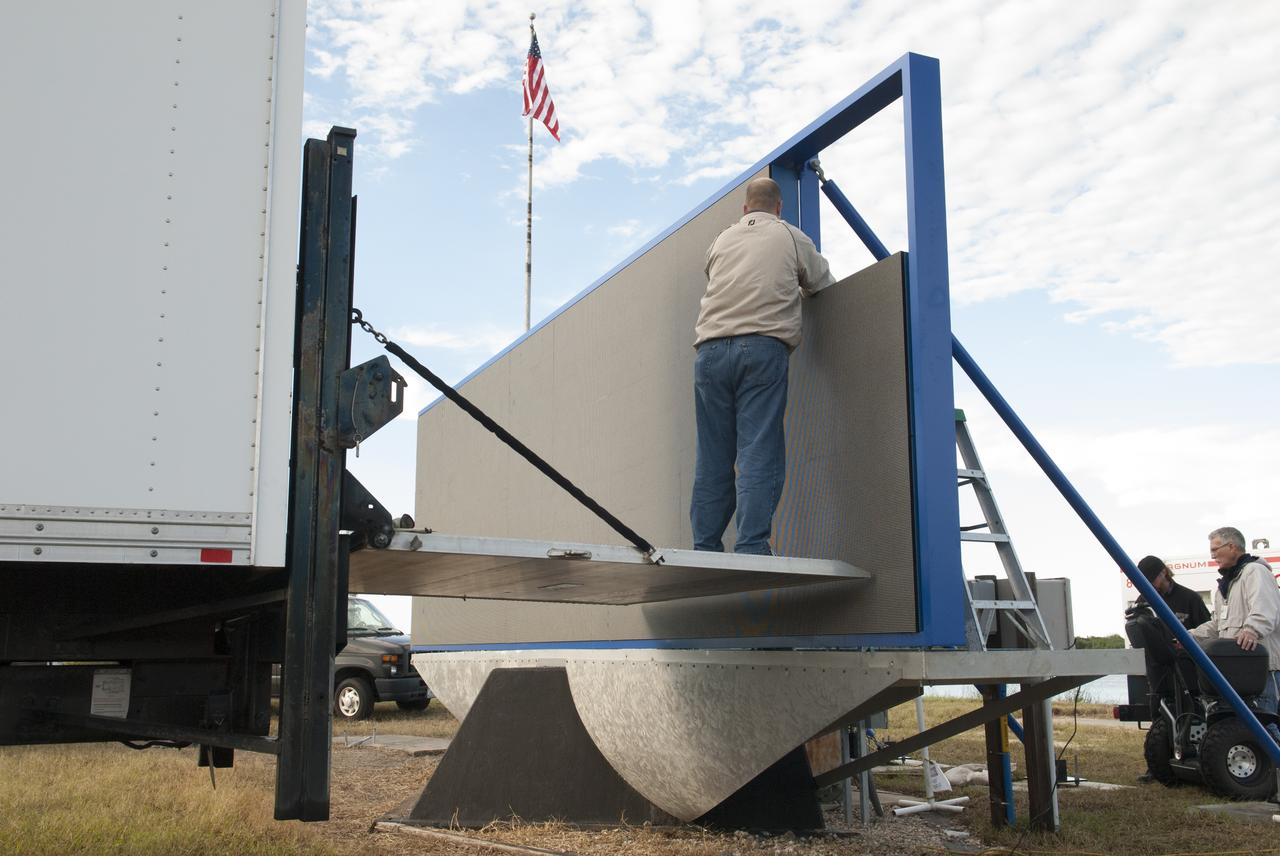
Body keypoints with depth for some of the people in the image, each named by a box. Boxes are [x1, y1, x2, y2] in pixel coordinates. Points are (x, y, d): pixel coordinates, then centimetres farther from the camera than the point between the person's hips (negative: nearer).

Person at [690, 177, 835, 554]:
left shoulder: (721, 240, 25)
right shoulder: (791, 237, 16)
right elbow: (824, 285, 27)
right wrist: (792, 291, 48)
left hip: (710, 349, 3)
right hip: (762, 347, -3)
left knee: (712, 456, 5)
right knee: (759, 452, -9)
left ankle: (705, 553, 1)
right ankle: (751, 550, -18)